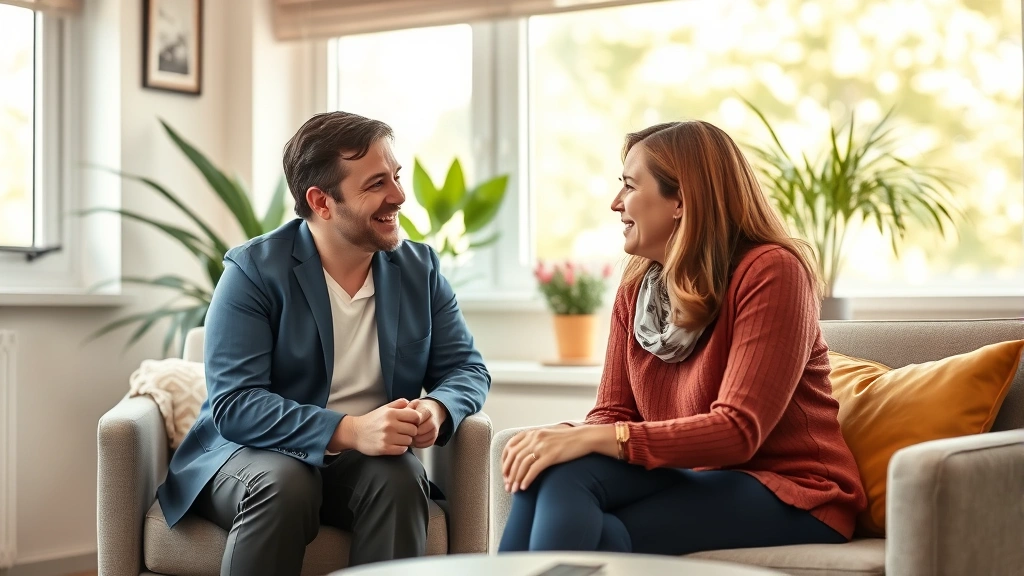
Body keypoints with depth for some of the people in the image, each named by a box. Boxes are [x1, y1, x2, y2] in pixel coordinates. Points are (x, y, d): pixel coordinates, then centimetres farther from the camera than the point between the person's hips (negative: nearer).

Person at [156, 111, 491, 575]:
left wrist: (436, 409, -21)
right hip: (255, 454, -3)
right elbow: (234, 404, -19)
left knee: (401, 478, -30)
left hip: (365, 463, 3)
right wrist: (350, 430, -33)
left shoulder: (420, 268, 3)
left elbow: (466, 368, 5)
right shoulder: (253, 271, -11)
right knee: (285, 485, -36)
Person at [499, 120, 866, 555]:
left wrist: (592, 438, -29)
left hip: (789, 493, -5)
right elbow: (613, 413, 4)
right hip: (690, 478, 6)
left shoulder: (770, 273, -14)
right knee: (556, 473, -24)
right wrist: (568, 437, -21)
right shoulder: (636, 287, 7)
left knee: (596, 538, -28)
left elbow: (738, 431, -22)